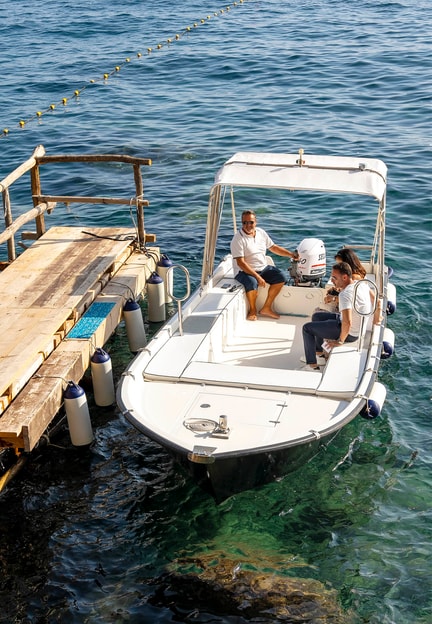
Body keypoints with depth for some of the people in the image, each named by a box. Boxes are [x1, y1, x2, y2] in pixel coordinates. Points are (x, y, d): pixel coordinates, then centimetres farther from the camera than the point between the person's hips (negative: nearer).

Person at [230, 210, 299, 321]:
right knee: (252, 283, -35)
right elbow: (240, 262, -21)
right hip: (247, 271, -7)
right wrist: (257, 276, -27)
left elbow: (273, 247, 18)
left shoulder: (261, 232, 5)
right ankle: (252, 310, -7)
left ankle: (266, 308, -2)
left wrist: (291, 254, 11)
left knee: (280, 277, -11)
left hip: (264, 268, 7)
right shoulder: (238, 239, -16)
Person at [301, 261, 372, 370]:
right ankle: (319, 353, 35)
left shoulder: (345, 294, -32)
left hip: (350, 333, -9)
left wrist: (340, 341, -26)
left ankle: (312, 365, 5)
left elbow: (347, 322, -42)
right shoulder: (362, 284, -5)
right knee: (317, 316, 23)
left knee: (307, 328, -1)